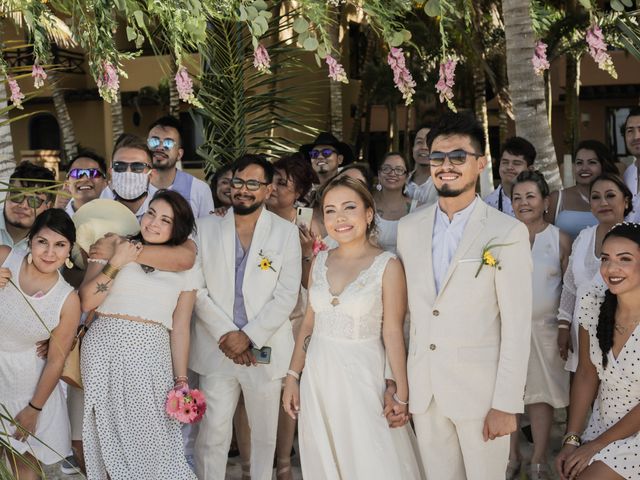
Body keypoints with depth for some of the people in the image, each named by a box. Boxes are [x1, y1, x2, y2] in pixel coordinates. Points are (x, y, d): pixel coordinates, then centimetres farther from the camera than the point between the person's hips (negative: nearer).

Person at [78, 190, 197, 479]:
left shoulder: (183, 268, 10)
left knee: (152, 438, -1)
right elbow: (85, 302, -1)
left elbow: (180, 329, 8)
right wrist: (116, 263, -9)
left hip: (151, 358, 1)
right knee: (109, 430, 6)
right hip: (105, 350, 0)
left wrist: (181, 380, 3)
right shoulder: (114, 248, 6)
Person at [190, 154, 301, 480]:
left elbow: (286, 295, -5)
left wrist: (248, 336, -13)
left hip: (265, 351, 0)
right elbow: (197, 289, 0)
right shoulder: (206, 228, 4)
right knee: (212, 433, 1)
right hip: (217, 350, 0)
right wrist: (224, 334, -11)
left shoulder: (286, 232, 1)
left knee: (265, 434, 10)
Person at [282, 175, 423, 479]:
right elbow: (309, 323, 10)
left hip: (362, 377, -4)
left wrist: (401, 394, -10)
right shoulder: (321, 261, 5)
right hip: (318, 376, 5)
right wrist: (293, 376, 8)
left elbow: (393, 333, -9)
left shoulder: (387, 265, -9)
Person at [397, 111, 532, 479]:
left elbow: (517, 326, -10)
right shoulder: (409, 228, 6)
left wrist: (506, 404, -13)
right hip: (423, 390, 4)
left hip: (481, 390, -4)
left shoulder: (509, 233, -8)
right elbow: (403, 308, 10)